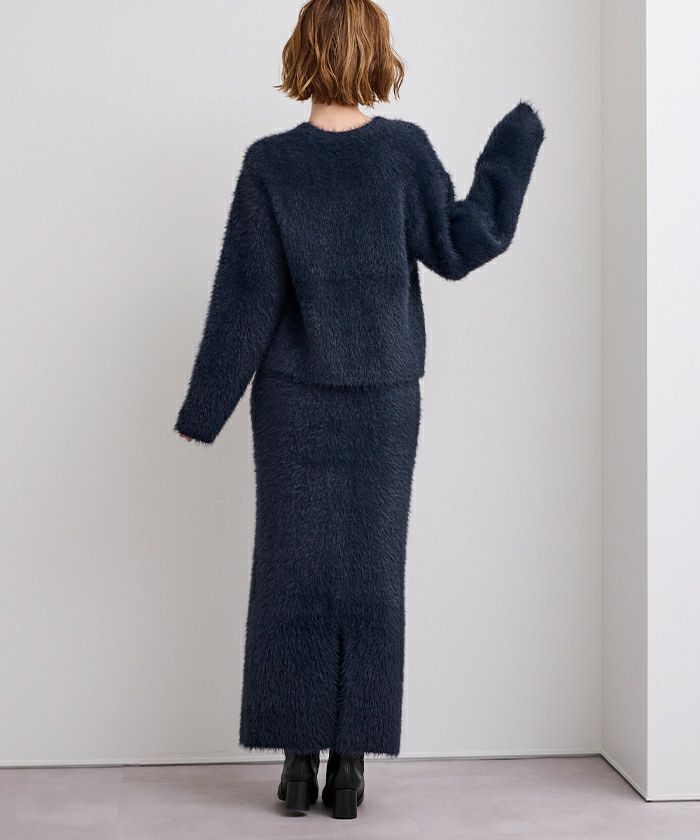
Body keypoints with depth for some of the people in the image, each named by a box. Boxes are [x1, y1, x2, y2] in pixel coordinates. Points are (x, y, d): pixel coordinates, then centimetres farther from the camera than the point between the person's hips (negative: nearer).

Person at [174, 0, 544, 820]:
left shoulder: (269, 163, -8)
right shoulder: (404, 149, -6)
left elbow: (245, 300, -7)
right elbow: (458, 246, 2)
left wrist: (205, 408, 1)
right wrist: (513, 146, 11)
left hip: (293, 399, -1)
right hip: (385, 399, 1)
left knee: (293, 573, 7)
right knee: (370, 575, 6)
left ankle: (299, 759, 10)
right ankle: (349, 761, 10)